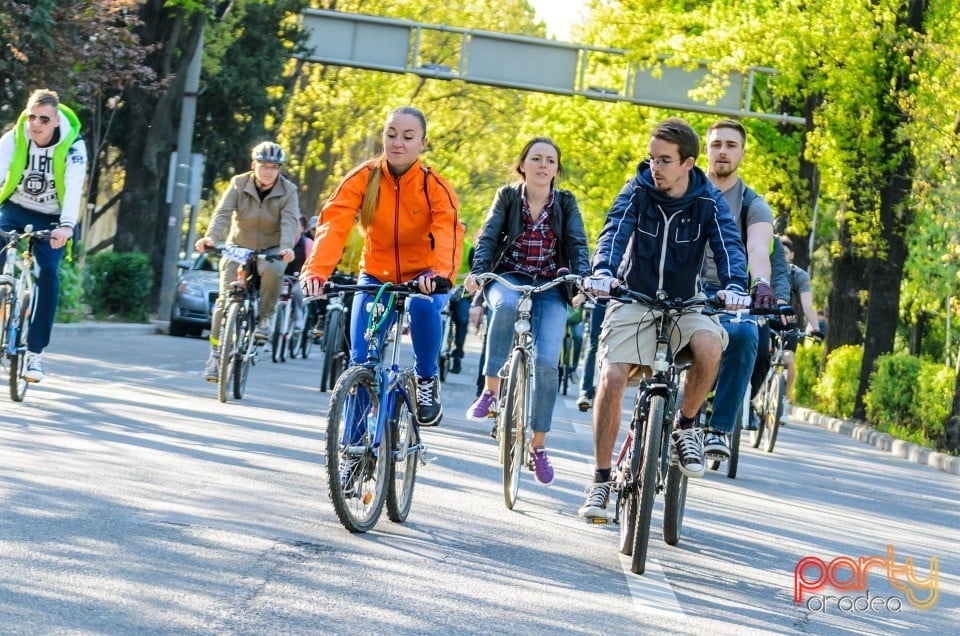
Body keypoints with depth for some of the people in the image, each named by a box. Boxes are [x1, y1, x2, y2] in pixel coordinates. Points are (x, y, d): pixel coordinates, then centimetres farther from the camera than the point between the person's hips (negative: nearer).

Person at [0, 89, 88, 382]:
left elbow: (74, 188, -31)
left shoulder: (73, 146, -18)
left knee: (48, 273, -21)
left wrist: (67, 225, -48)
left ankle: (35, 353, -15)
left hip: (50, 219, -1)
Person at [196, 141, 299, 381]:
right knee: (226, 297, -14)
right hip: (239, 247, 1)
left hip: (271, 250, -1)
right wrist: (211, 237, -41)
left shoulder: (288, 191, -10)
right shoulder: (239, 184, -9)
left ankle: (266, 316, -12)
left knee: (272, 270, -36)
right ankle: (216, 352, -4)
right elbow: (223, 213, -21)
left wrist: (287, 247, -46)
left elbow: (290, 221, -25)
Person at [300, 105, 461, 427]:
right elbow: (333, 225, -24)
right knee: (361, 357, -12)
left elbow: (449, 232, -32)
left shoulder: (434, 186, -15)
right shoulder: (363, 178, -13)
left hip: (421, 277, -1)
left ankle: (427, 380, -13)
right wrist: (315, 271, -42)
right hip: (376, 276, 2)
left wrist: (439, 273, -53)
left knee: (423, 304, -35)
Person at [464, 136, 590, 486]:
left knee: (546, 362, -16)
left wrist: (581, 278, -27)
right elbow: (488, 237, -9)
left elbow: (578, 244, -7)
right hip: (509, 279, -1)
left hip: (550, 288, 1)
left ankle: (538, 445, -1)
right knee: (506, 304, -39)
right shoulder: (507, 196, 0)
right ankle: (491, 389, -28)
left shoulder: (566, 202, 2)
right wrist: (477, 271, -27)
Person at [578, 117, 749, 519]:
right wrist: (602, 272, -46)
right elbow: (615, 231, -24)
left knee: (709, 347, -32)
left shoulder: (709, 202, -9)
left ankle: (685, 426, -5)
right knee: (611, 378, -19)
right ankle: (601, 480, -6)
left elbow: (729, 245, -22)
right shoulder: (638, 191, -9)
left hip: (685, 304, 0)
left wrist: (735, 286, -44)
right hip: (634, 298, 0)